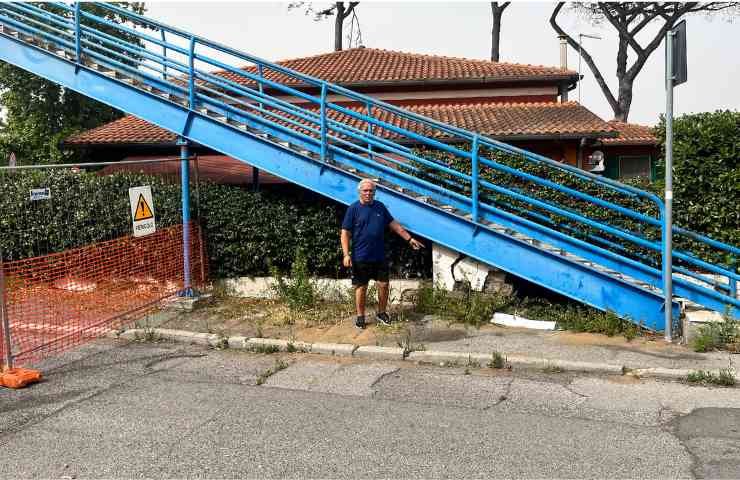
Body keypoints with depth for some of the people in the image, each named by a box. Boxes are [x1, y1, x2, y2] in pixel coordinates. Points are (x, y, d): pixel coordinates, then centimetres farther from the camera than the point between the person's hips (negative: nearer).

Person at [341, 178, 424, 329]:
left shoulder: (380, 207, 7)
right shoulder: (353, 209, -6)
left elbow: (394, 225, 14)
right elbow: (345, 233, -8)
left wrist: (410, 239, 11)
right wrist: (346, 255, -15)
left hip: (380, 256, 4)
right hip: (361, 257, -4)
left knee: (383, 284, 8)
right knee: (361, 287, 6)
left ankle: (381, 313, 27)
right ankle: (360, 316, 20)